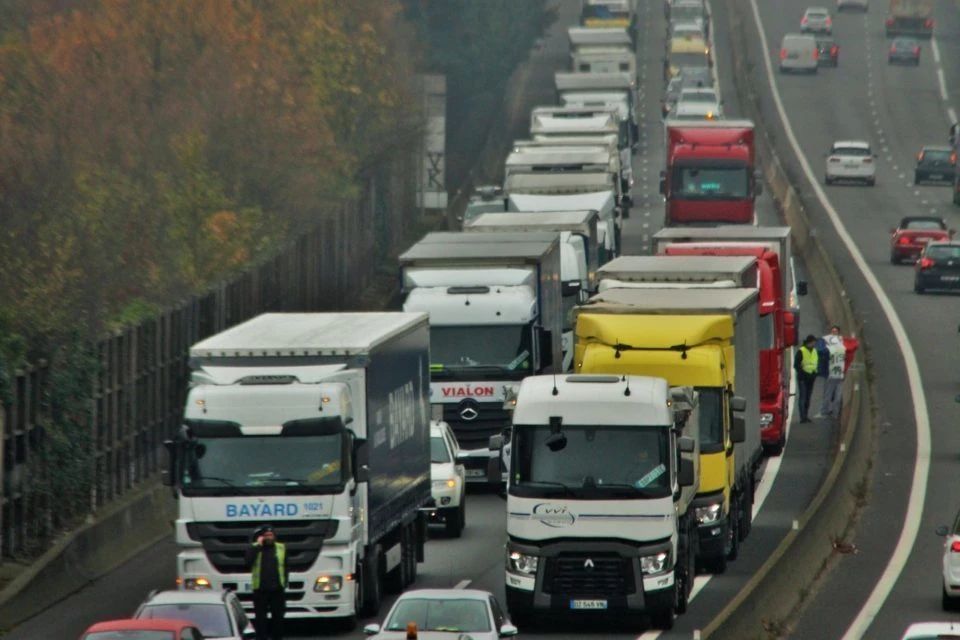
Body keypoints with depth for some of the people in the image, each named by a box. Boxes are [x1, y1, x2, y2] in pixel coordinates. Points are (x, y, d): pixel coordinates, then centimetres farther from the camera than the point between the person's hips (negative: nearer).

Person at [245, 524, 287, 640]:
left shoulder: (281, 548, 9)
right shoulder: (254, 548, 3)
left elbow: (286, 568, 13)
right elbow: (248, 561, -16)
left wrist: (284, 582, 3)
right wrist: (258, 545, -15)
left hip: (277, 588, 2)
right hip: (260, 590, -2)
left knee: (278, 617, 4)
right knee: (260, 618, -1)